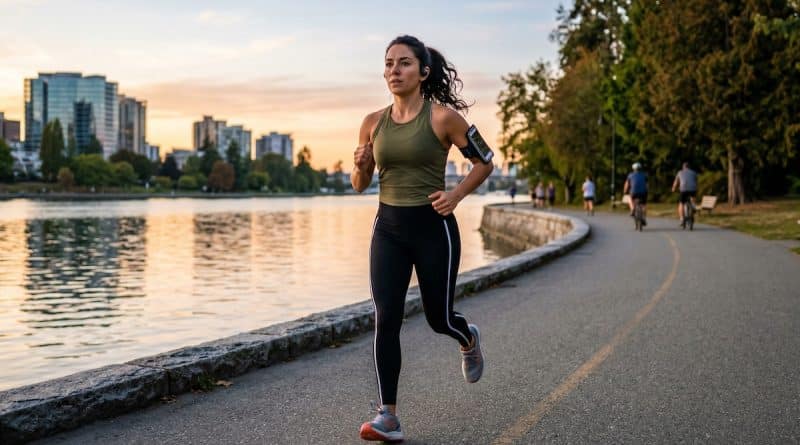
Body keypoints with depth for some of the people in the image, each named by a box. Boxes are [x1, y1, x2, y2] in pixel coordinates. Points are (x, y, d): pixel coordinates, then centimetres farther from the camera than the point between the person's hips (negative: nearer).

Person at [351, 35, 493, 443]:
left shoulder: (443, 117, -9)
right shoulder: (373, 122, 4)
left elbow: (484, 163, 1)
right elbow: (359, 185, 11)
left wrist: (455, 195, -13)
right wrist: (360, 166, -10)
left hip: (433, 227, -3)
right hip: (388, 228, 3)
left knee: (438, 318, 10)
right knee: (386, 318, -8)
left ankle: (469, 340, 48)